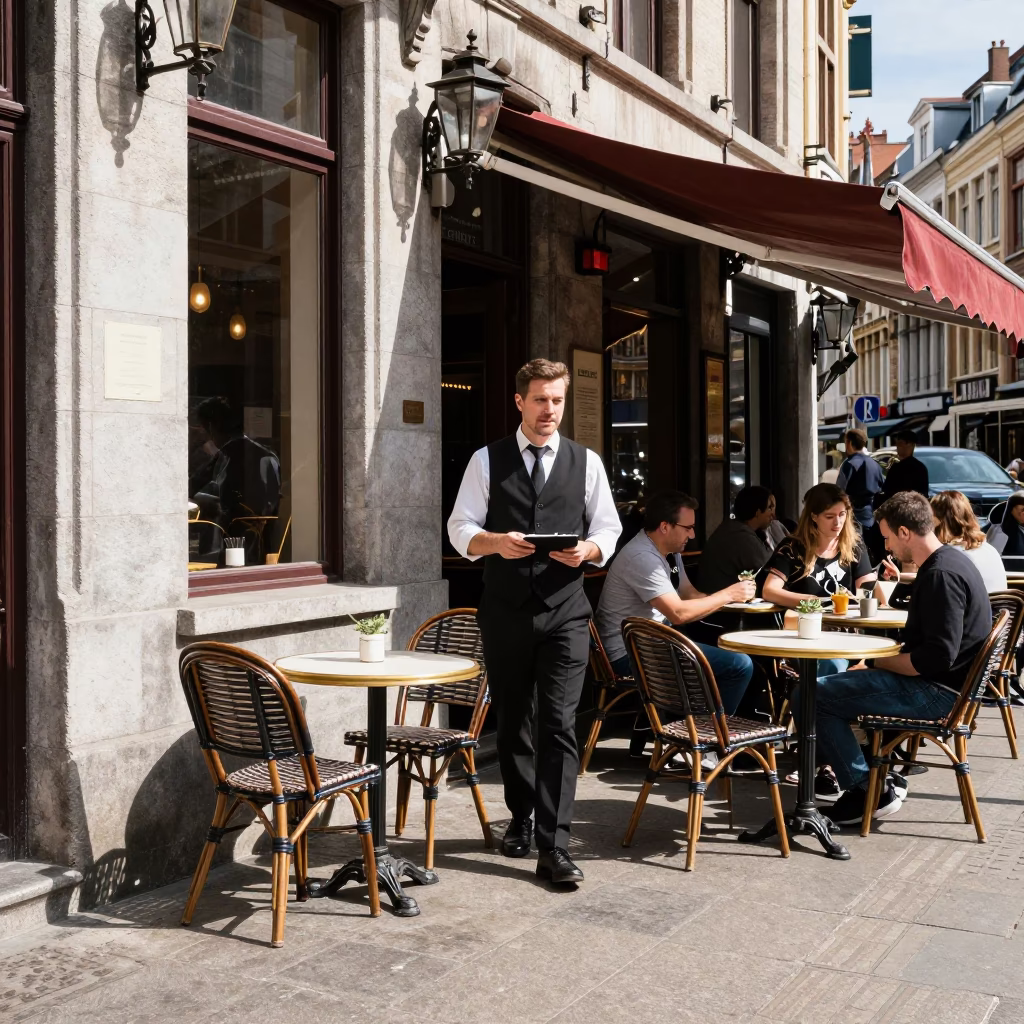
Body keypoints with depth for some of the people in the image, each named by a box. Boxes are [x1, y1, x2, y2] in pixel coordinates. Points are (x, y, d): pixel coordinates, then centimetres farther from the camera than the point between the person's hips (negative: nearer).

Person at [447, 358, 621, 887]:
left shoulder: (586, 462, 7)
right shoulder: (487, 461, 5)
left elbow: (607, 529, 8)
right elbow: (461, 529, 2)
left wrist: (588, 549, -14)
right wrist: (496, 542, -18)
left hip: (565, 611, -1)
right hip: (504, 611, 1)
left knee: (558, 724, -8)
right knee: (512, 721, 13)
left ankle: (554, 845, -5)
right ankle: (521, 817, 34)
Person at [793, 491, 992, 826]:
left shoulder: (941, 575, -21)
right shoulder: (951, 561, 11)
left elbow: (938, 657, -27)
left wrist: (880, 661, -14)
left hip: (935, 690, -11)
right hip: (938, 684, 11)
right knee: (835, 678, 27)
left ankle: (868, 790, -9)